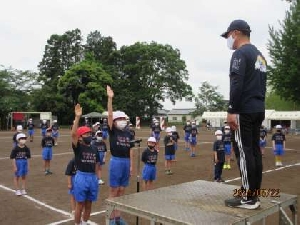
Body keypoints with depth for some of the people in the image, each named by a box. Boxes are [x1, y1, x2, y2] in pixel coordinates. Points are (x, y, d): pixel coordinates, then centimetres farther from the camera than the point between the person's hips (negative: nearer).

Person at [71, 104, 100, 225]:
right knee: (80, 205, 5)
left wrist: (95, 178, 15)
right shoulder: (78, 148, -7)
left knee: (89, 205, 16)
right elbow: (73, 134, -24)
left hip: (93, 178, 5)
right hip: (81, 177, -5)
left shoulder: (94, 150, 9)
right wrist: (77, 117, -33)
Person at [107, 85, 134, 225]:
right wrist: (110, 98, -25)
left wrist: (131, 165, 6)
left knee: (122, 190, 11)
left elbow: (131, 150, 10)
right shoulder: (112, 131, -4)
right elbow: (110, 115, -16)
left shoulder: (128, 134, 9)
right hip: (116, 161, -5)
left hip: (126, 162, 5)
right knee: (114, 191, 1)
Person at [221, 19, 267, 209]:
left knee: (244, 152, -7)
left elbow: (237, 84, -18)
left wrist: (231, 110, -19)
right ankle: (255, 195, 15)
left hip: (244, 110, -9)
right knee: (254, 150, 9)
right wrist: (259, 108, 21)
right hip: (258, 110, 9)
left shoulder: (240, 53, -8)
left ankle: (248, 198, -3)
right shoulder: (260, 56, 21)